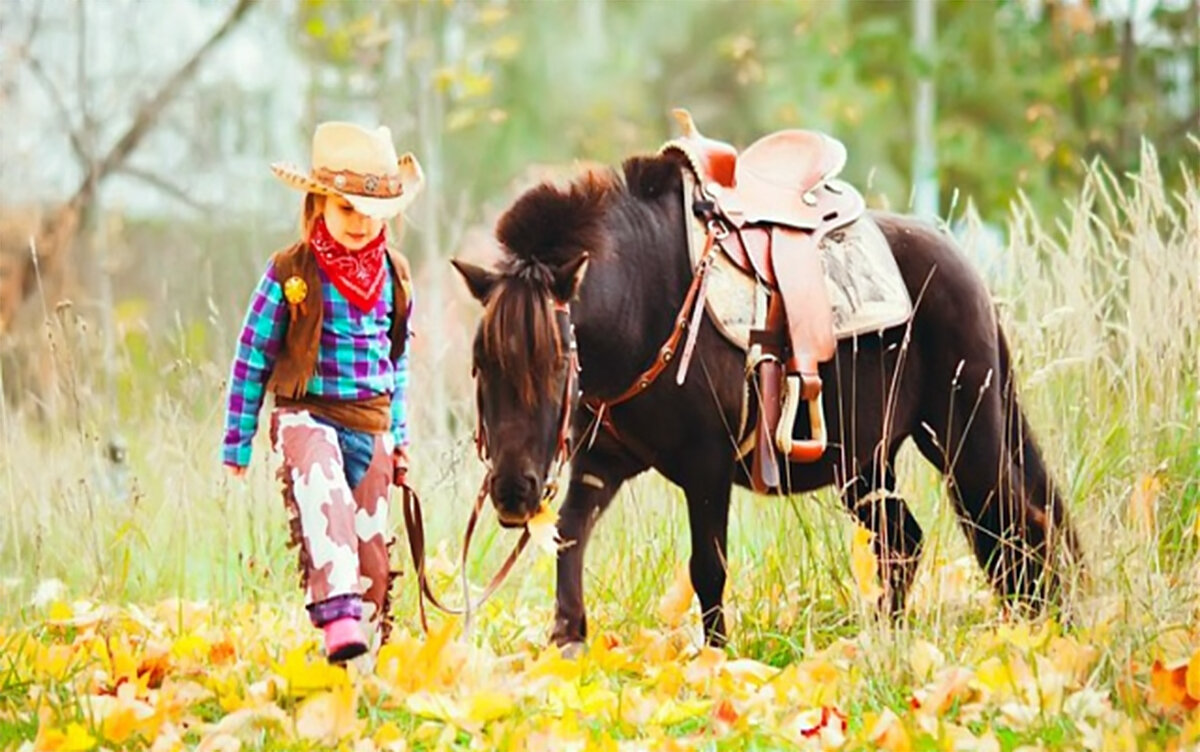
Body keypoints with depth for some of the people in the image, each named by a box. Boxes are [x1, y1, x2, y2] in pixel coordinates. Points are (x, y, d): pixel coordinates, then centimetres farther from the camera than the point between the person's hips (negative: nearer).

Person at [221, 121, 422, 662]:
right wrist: (237, 445, 2)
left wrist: (399, 437, 24)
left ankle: (366, 641, 18)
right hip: (307, 414, -5)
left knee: (370, 545, 4)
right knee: (323, 495, -34)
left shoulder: (395, 277, 9)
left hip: (371, 425, 5)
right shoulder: (290, 273, -4)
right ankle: (337, 616, -48)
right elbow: (251, 359, 2)